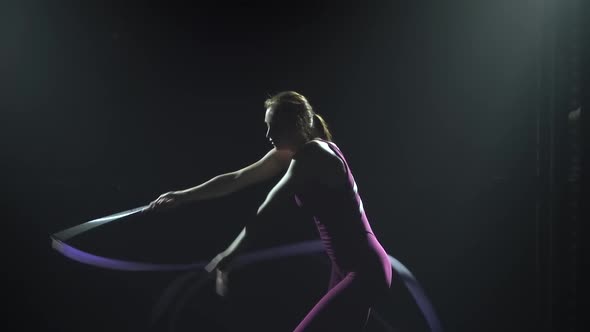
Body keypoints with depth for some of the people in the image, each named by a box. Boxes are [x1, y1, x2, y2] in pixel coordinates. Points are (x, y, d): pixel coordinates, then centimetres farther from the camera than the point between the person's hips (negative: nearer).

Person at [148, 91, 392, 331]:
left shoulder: (312, 154, -18)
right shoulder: (287, 154, 8)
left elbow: (267, 210, -19)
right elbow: (235, 180, 13)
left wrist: (227, 257, -15)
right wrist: (183, 195, 13)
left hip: (364, 270, -10)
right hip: (346, 268, 10)